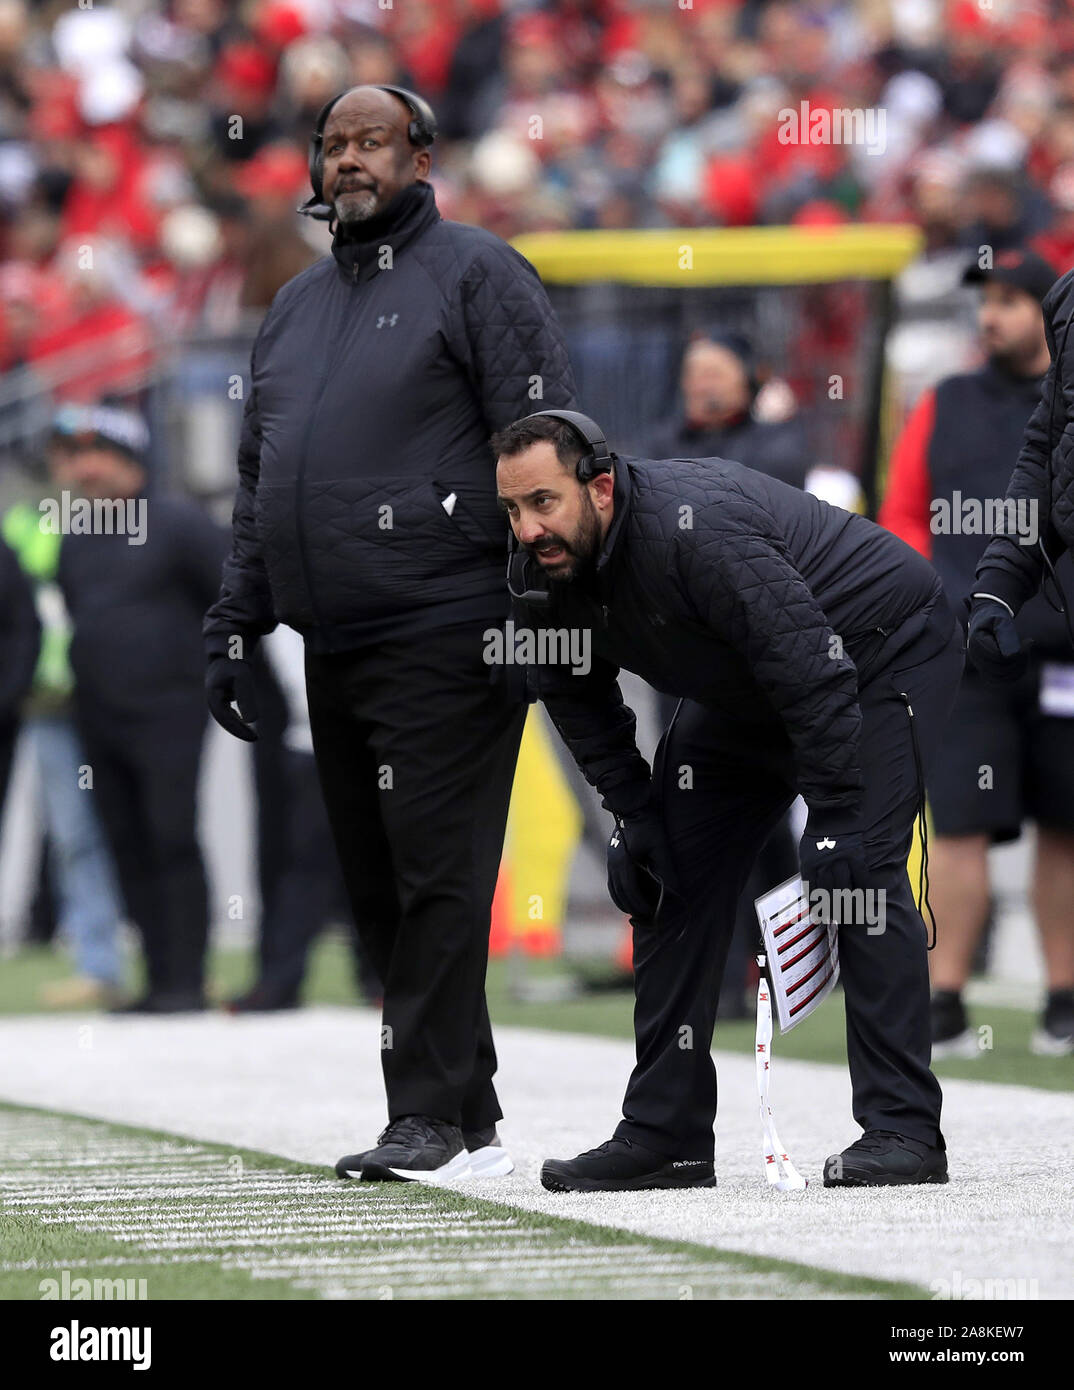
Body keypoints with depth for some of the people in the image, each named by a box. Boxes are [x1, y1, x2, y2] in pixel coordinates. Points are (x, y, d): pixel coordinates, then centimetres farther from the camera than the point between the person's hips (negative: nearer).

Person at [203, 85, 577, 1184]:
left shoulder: (476, 274, -1)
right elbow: (257, 481, 26)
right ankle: (469, 1123, 11)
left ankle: (428, 1114, -8)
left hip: (444, 640, -8)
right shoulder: (294, 309, 21)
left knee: (436, 877, -9)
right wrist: (232, 626, 18)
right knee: (378, 888, 7)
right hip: (333, 648, 8)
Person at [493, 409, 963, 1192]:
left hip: (890, 651, -8)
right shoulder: (543, 575, -14)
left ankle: (904, 1131, -21)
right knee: (673, 870, 1)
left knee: (862, 866, -23)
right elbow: (577, 696, 7)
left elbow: (814, 672, -36)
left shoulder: (695, 529, -39)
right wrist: (634, 816, -1)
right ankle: (665, 1135, 5)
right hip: (751, 691, 8)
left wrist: (834, 822, -34)